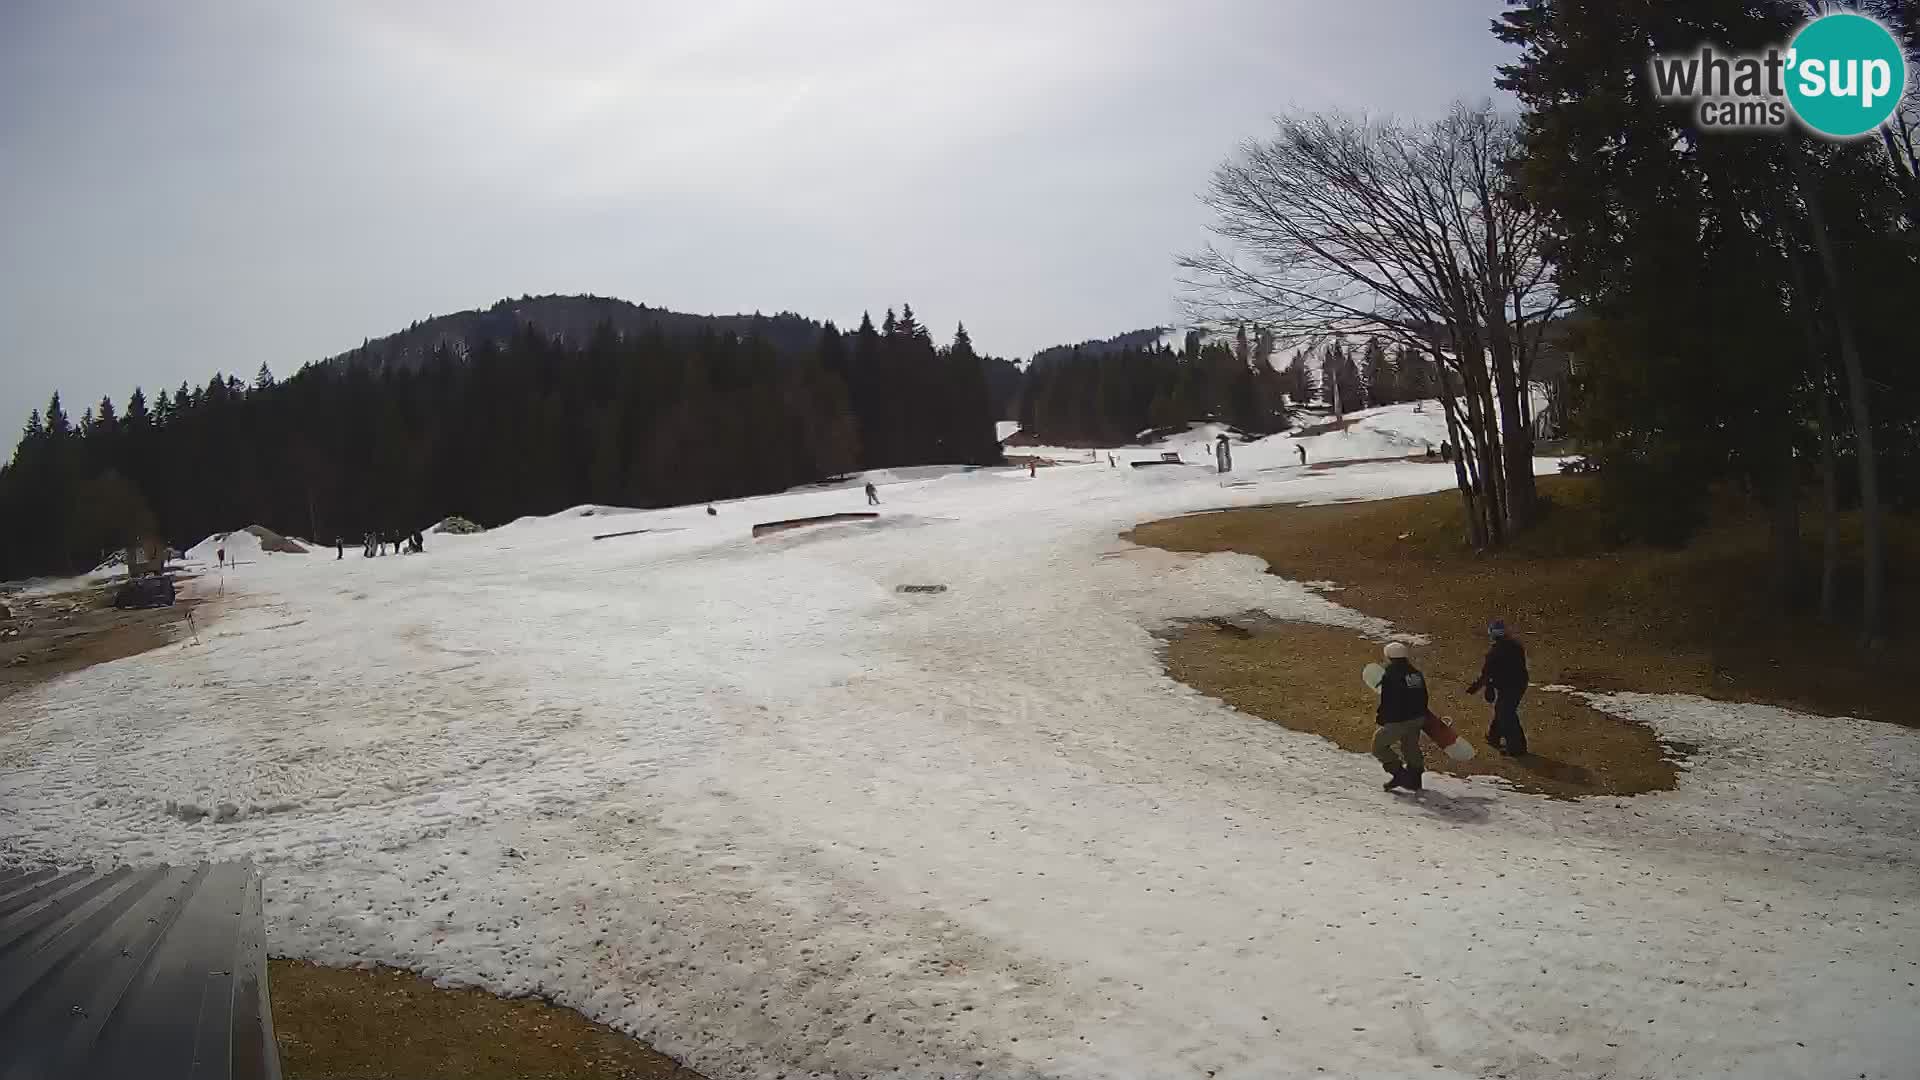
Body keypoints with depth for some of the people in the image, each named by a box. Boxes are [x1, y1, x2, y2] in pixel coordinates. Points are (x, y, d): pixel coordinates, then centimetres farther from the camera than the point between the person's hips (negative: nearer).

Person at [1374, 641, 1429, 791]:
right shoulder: (1416, 673, 7)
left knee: (1379, 746, 8)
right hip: (1417, 719, 7)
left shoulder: (1389, 676, -16)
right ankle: (1414, 779, 25)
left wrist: (1379, 719, -1)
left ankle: (1399, 774, 0)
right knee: (1411, 748, 23)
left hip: (1398, 721, -7)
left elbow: (1387, 703, -16)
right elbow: (1423, 698, 14)